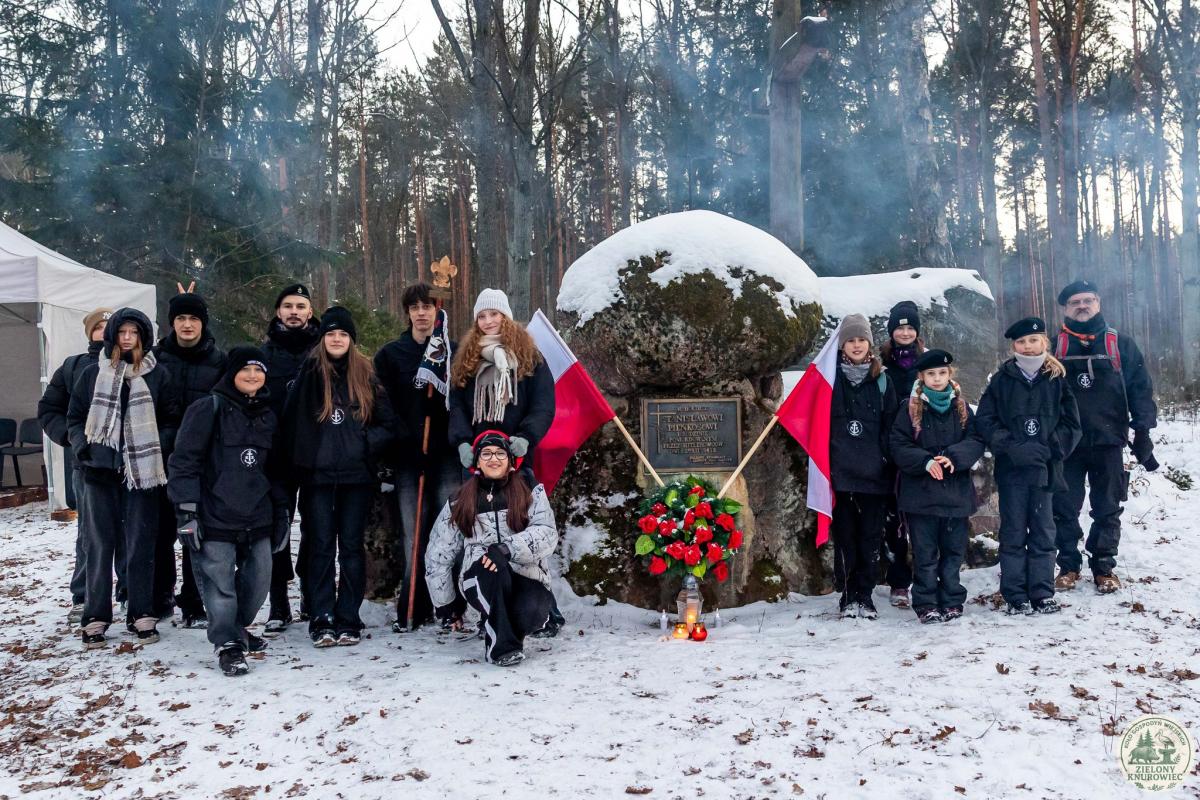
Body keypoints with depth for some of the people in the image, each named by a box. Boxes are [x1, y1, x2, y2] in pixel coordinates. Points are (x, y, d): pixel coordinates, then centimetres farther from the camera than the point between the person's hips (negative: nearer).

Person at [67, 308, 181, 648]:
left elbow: (172, 420, 6)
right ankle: (95, 617, 11)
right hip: (100, 469, 1)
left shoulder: (157, 374, 4)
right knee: (98, 544, 4)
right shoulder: (93, 373, 7)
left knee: (141, 544, 3)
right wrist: (83, 446, -5)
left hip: (141, 469, -1)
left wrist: (157, 448, -8)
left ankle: (142, 614, 12)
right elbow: (75, 416, 11)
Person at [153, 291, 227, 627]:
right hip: (163, 456, 1)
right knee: (163, 529, 6)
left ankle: (194, 605, 11)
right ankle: (161, 597, 22)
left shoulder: (218, 360, 3)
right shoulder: (156, 357, 4)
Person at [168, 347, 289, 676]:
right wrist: (186, 510, -14)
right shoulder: (209, 409, -4)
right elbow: (184, 461, -8)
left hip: (257, 519, 6)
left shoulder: (268, 417, 15)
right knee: (220, 584, -5)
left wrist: (282, 510, 19)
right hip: (215, 517, -6)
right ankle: (227, 644, 8)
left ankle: (238, 629, 31)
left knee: (259, 581, 9)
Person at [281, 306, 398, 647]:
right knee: (320, 546, 3)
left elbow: (388, 423, 8)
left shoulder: (366, 375, 6)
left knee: (351, 546, 6)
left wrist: (366, 443, -7)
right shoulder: (309, 373, 2)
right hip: (317, 475, -1)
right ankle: (321, 620, 8)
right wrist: (299, 460, -5)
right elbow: (292, 420, 1)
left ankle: (348, 620, 12)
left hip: (356, 475, 1)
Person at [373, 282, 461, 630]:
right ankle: (413, 609, 5)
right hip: (407, 454, 1)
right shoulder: (390, 354, 12)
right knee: (412, 531, -1)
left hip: (447, 452, 0)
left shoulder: (454, 351, 10)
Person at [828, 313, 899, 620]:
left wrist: (888, 459, 0)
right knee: (845, 535, 2)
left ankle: (865, 594, 13)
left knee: (871, 536, 4)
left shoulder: (881, 380, 9)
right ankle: (848, 596, 11)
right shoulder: (831, 378, 5)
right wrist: (824, 462, -1)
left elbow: (890, 425, 9)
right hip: (841, 471, -1)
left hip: (874, 472, 1)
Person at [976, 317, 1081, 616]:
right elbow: (985, 420, -2)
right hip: (1011, 468, -1)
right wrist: (1011, 448, -13)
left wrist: (1050, 448, -10)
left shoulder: (1057, 379, 4)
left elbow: (1072, 424, 4)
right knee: (1013, 534, 4)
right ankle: (1015, 597, 10)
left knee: (1043, 532, 7)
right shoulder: (1002, 380, 1)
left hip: (1045, 468, 1)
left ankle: (1042, 594, 16)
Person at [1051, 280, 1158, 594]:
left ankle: (1104, 567, 17)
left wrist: (1143, 433, -6)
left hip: (1108, 442, 0)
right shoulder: (1054, 346, 5)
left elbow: (1141, 389, 4)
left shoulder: (1120, 344, 6)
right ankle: (1068, 566, 14)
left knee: (1107, 509, 6)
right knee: (1064, 509, 3)